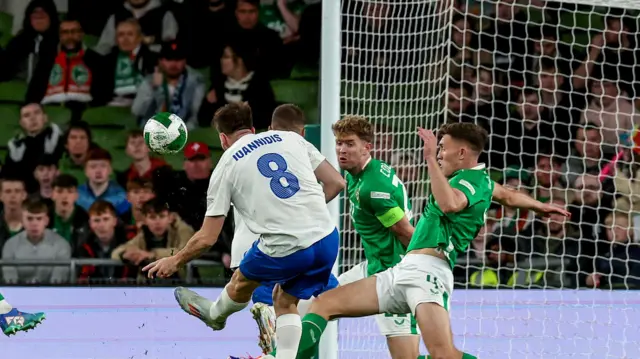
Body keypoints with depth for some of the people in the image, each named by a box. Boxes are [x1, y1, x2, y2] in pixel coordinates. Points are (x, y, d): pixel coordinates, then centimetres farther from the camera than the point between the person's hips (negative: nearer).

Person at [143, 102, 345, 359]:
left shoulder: (226, 167, 3)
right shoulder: (290, 138, 11)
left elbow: (207, 238, 4)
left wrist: (175, 262, 21)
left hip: (284, 250, -3)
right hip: (327, 238, 3)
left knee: (242, 281, 30)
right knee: (285, 303, 26)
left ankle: (216, 314, 59)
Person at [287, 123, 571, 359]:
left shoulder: (473, 178, -2)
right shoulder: (477, 179, 26)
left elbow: (449, 204, -26)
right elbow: (508, 196, 46)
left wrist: (430, 159, -21)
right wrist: (538, 206, 65)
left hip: (427, 271, -10)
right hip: (402, 271, 11)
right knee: (323, 305, 2)